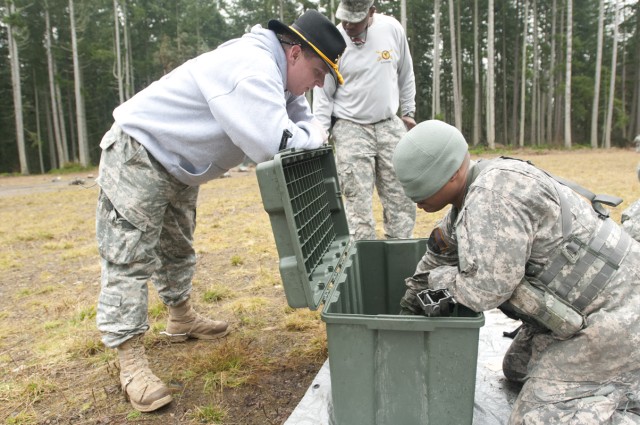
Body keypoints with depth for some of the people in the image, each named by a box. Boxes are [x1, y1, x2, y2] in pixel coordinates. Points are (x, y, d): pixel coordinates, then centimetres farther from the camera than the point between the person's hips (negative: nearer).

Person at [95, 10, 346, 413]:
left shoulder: (275, 71, 2)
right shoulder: (252, 67, -30)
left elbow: (304, 120, 8)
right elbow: (274, 144, -40)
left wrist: (313, 134, -16)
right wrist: (313, 137, -20)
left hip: (177, 165, 10)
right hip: (137, 154, -10)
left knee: (178, 248, 20)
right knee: (130, 258, -9)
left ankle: (182, 318, 37)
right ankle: (131, 360, -2)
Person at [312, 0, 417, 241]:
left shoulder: (392, 29, 0)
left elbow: (406, 75, 13)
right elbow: (323, 95, -5)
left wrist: (408, 112, 15)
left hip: (389, 125, 3)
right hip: (350, 129, -3)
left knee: (402, 194, 5)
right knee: (358, 200, -6)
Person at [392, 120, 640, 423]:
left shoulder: (495, 195, -28)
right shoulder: (473, 193, 4)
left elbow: (484, 291, -27)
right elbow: (442, 247, 21)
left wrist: (438, 279, -8)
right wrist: (415, 288, 30)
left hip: (615, 315, -10)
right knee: (518, 373, 22)